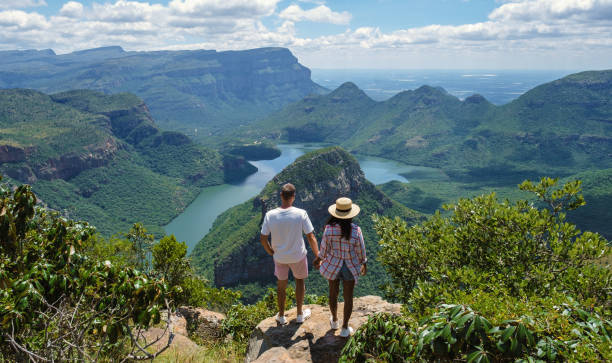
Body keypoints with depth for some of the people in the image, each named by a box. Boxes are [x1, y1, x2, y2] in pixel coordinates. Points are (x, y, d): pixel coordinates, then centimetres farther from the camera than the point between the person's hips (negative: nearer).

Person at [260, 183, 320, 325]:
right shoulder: (301, 214, -23)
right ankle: (300, 314, 37)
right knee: (299, 280, 24)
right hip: (298, 255, -1)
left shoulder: (270, 215, -18)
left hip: (279, 257, 2)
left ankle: (281, 316, 39)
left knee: (281, 284, 22)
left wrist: (271, 252, 9)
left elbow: (263, 239, -10)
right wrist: (318, 256, -3)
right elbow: (311, 237, -17)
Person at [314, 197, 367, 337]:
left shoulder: (329, 228, -20)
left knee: (333, 294, 23)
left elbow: (324, 248, -9)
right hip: (350, 267, -1)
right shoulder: (355, 230, -22)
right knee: (348, 297, 15)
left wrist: (319, 259, 12)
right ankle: (345, 328, 26)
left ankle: (334, 321, 43)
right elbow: (361, 250, -9)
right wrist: (364, 263, 10)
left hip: (333, 265, 1)